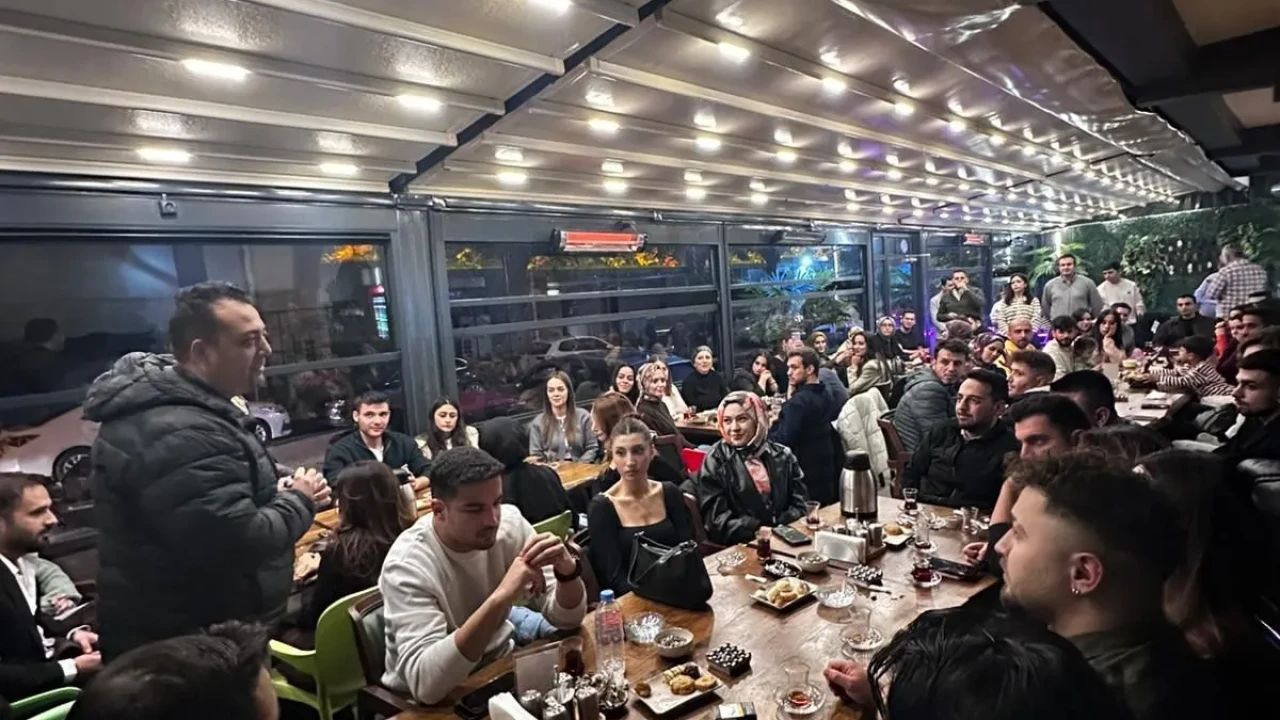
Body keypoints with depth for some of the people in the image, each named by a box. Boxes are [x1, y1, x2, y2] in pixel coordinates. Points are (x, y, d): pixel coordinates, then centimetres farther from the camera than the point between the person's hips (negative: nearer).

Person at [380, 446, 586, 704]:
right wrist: (499, 598, -39)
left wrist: (567, 570, -28)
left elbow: (567, 619, -9)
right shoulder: (408, 564, -23)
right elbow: (425, 683, -32)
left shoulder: (510, 523, -12)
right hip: (434, 701, -4)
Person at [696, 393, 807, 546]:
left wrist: (780, 530, -10)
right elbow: (717, 517, -5)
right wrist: (759, 530, -16)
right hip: (738, 545, -2)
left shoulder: (782, 455, 9)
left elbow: (800, 502, 8)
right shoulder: (716, 461, 0)